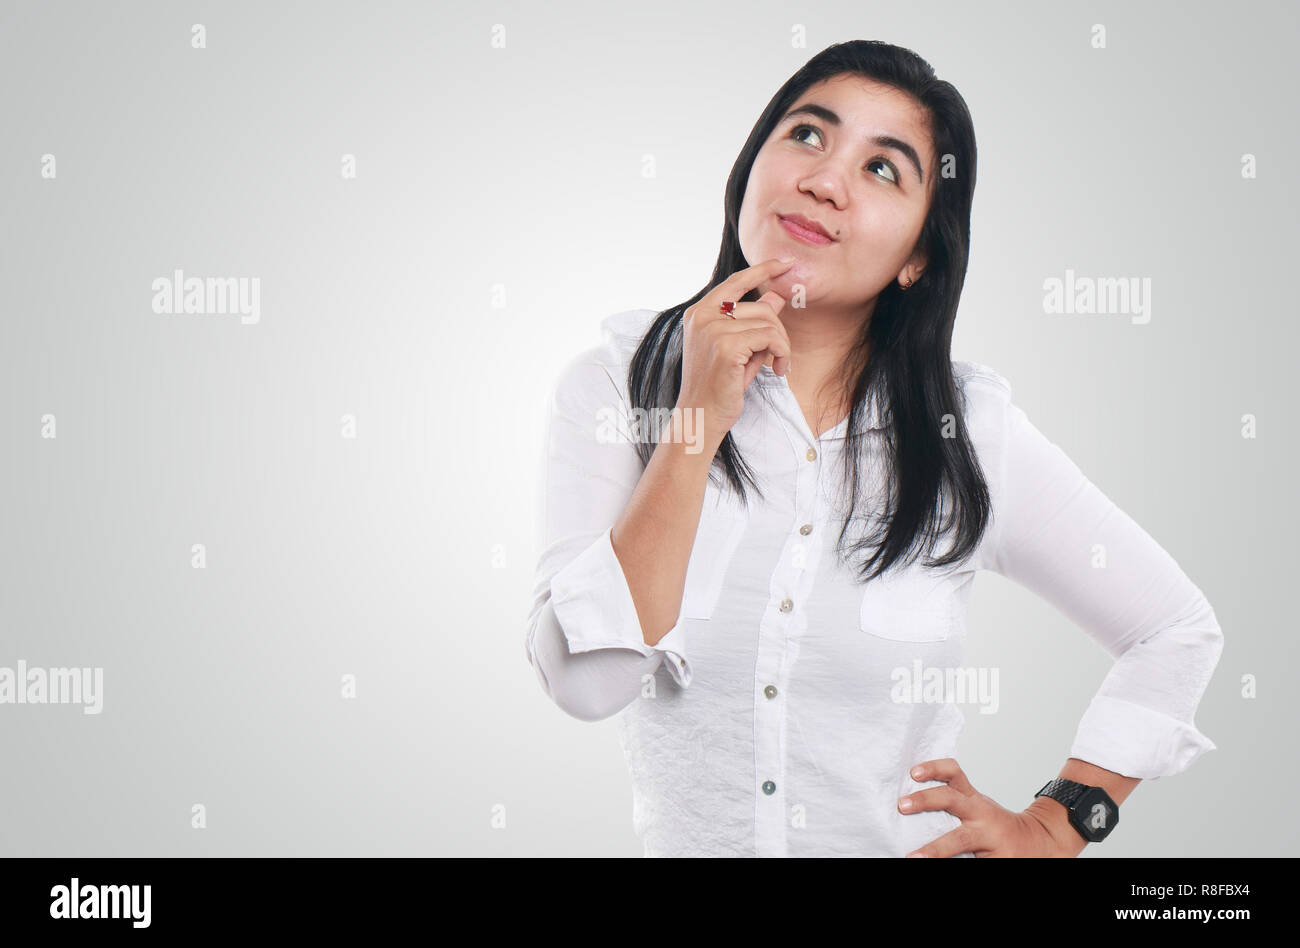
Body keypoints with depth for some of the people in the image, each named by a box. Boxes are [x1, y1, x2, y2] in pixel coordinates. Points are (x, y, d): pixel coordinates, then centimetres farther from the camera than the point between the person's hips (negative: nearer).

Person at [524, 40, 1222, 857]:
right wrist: (698, 422, -22)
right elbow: (584, 682, -19)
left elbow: (1180, 628, 5)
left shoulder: (974, 432, -6)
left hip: (907, 841, 0)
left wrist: (1054, 828, -2)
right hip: (683, 839, 0)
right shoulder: (615, 385, -8)